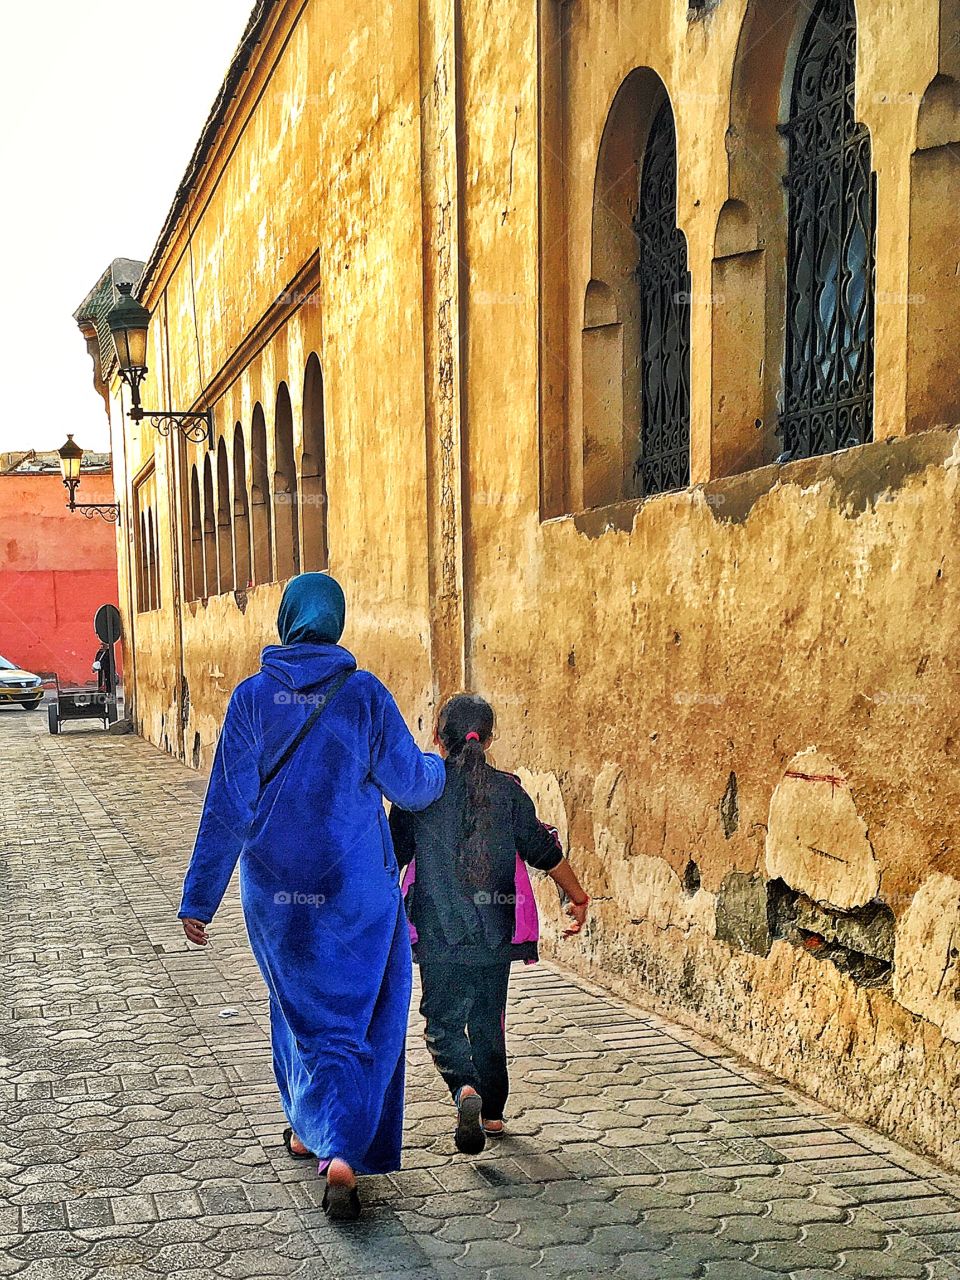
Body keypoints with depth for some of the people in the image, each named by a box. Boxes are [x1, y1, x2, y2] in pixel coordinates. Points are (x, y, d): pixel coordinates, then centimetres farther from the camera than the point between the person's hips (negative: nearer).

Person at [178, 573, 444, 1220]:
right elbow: (410, 784, -2)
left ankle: (307, 1127, 36)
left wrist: (199, 898, 0)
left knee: (300, 1006, 22)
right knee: (357, 1017, 7)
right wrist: (443, 768, 22)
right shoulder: (365, 694, -8)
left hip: (276, 889, 2)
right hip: (356, 888, -1)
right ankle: (342, 1149, -8)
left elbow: (227, 808, -6)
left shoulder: (253, 696, -7)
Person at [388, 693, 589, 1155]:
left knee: (443, 1020, 5)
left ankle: (465, 1090, -21)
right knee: (489, 1020, 17)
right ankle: (491, 1112, 26)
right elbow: (544, 852, 4)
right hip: (495, 933, 2)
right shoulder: (507, 791, -2)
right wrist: (577, 898, 19)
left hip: (438, 933, -2)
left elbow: (392, 856, 1)